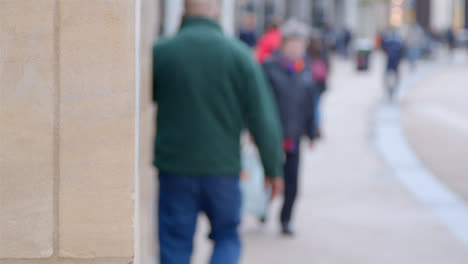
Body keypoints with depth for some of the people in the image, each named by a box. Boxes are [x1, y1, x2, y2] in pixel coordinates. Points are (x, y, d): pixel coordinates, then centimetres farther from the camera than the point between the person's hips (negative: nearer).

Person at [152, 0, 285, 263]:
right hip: (223, 166, 0)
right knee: (227, 237, 16)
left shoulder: (161, 52, -2)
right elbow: (262, 116, -4)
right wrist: (273, 168, 3)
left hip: (175, 165, 0)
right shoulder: (239, 54, -3)